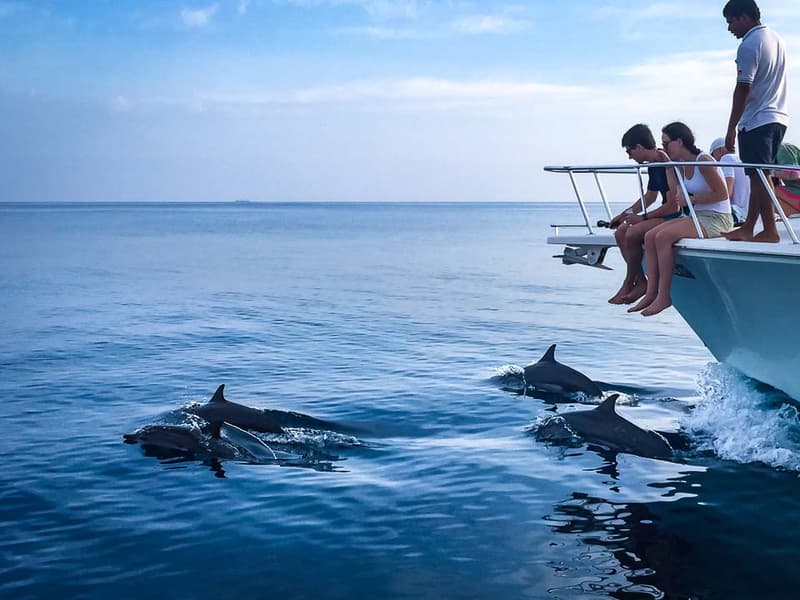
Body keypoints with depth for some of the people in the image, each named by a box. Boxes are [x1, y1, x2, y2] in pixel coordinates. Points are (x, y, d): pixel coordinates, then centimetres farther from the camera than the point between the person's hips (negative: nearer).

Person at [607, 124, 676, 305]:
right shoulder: (653, 166, 11)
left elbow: (674, 204, -24)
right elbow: (650, 196, 27)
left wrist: (643, 217, -17)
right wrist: (624, 214, 26)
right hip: (665, 215, 10)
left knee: (633, 233, -24)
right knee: (620, 232, -1)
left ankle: (629, 283, -5)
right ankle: (640, 281, -5)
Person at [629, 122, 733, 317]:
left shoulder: (704, 160, -13)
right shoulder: (682, 164, 13)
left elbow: (722, 194, -16)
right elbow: (677, 194, 6)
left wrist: (692, 199, -16)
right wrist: (668, 166, 6)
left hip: (717, 219, -9)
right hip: (697, 217, 9)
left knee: (664, 236, -26)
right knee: (650, 236, -8)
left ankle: (664, 296, -20)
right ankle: (651, 292, -12)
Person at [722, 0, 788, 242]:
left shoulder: (749, 46, -13)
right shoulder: (776, 38, 16)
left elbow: (743, 89, -17)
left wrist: (731, 128, -13)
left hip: (756, 121, -9)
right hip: (778, 117, 9)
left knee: (758, 176, -6)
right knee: (760, 176, 10)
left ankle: (770, 231, -6)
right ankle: (748, 228, 14)